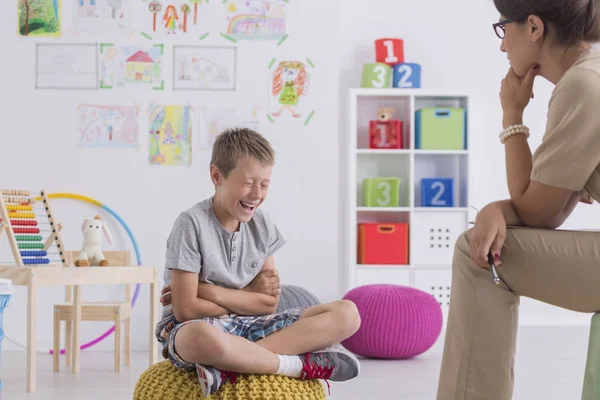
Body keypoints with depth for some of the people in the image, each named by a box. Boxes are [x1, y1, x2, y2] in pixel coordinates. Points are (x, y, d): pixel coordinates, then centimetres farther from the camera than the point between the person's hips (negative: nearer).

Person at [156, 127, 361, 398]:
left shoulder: (261, 223, 4)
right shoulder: (192, 224, -12)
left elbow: (269, 304, 1)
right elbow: (186, 309, -17)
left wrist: (211, 292, -11)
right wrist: (250, 296, -6)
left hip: (250, 327, 7)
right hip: (195, 327, -6)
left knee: (347, 314, -12)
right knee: (202, 337, -46)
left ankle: (233, 363, -29)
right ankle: (304, 364, -23)